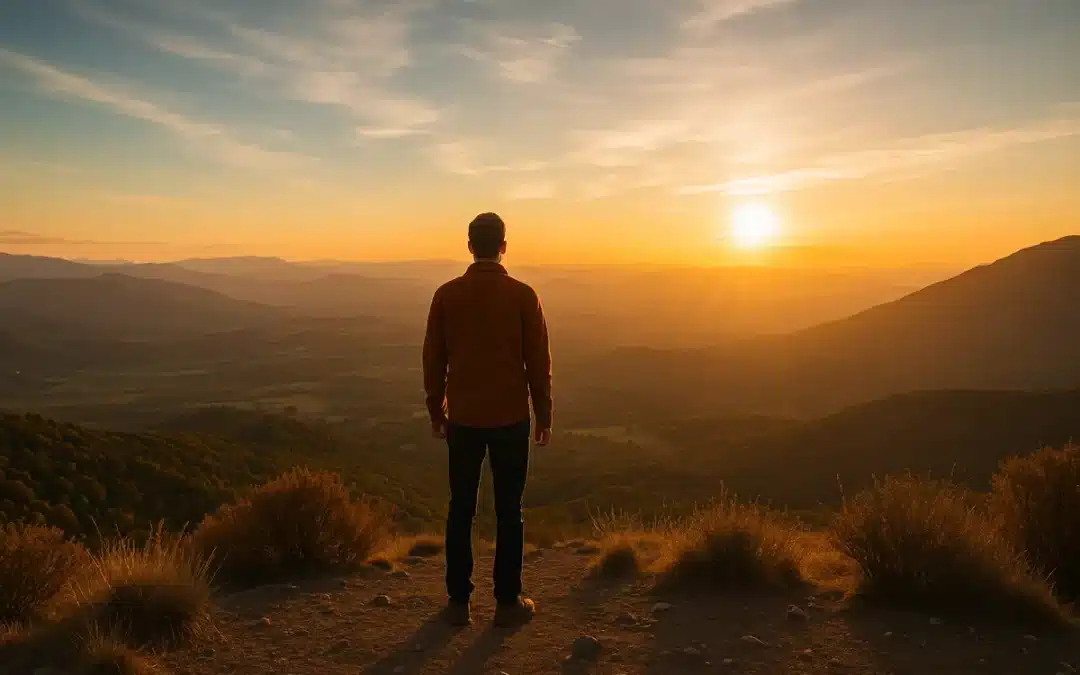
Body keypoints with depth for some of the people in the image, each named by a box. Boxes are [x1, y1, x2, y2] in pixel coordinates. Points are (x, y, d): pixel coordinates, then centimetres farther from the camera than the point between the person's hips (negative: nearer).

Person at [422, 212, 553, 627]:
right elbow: (538, 361, -4)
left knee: (461, 509, 11)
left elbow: (433, 359, 3)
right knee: (509, 511, 8)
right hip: (511, 418, -1)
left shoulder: (446, 295, -1)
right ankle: (508, 601, 14)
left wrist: (436, 412, 14)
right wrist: (543, 414, 6)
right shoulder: (523, 295, -6)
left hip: (463, 419, 2)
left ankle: (458, 601, 17)